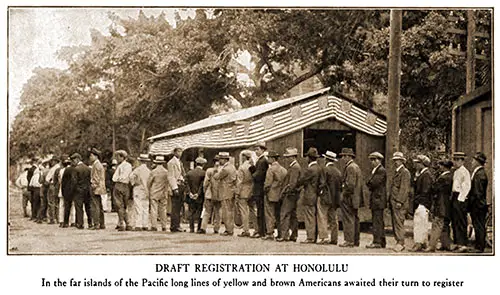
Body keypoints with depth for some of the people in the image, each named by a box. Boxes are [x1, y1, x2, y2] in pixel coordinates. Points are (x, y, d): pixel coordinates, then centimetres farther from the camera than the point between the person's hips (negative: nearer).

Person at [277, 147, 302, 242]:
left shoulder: (295, 168, -15)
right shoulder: (294, 167, 17)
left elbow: (293, 183, -22)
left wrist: (286, 191, -16)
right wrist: (285, 191, 14)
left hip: (291, 194, -10)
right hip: (293, 195, 10)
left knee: (284, 214, -10)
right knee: (293, 215, 11)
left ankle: (284, 235, -13)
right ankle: (294, 235, 14)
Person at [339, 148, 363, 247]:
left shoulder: (350, 167, -15)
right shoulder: (356, 167, 17)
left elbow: (350, 184, -22)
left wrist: (344, 195, -14)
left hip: (349, 198, -10)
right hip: (356, 198, 10)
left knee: (348, 219, -8)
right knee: (354, 219, 12)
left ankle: (349, 241, -8)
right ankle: (356, 241, 17)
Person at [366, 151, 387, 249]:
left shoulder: (381, 170, -12)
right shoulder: (375, 170, 19)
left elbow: (374, 183, -19)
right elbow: (369, 183, 18)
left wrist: (369, 184, -1)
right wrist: (371, 186, -1)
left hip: (378, 199, -10)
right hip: (375, 200, 10)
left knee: (377, 221, -9)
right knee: (378, 221, 12)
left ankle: (377, 242, -9)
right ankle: (381, 241, 17)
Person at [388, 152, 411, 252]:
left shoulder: (405, 172, -8)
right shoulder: (397, 172, 22)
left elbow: (404, 188, -15)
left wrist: (399, 201, -20)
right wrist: (390, 202, 19)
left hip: (399, 202, -9)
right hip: (393, 202, 9)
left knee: (398, 222, -12)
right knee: (395, 222, 8)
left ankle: (401, 243, -11)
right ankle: (399, 242, 11)